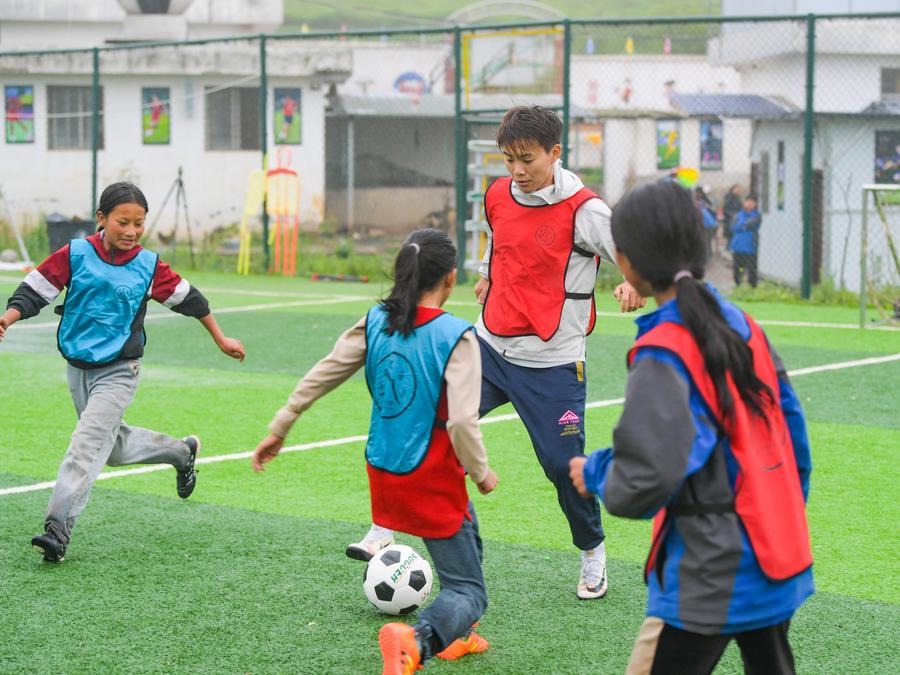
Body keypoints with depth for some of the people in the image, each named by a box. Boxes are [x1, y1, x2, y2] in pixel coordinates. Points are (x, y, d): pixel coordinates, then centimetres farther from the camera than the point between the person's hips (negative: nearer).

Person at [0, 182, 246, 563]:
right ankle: (180, 452, 44)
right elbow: (34, 291, -7)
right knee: (114, 446, 19)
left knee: (86, 445, -17)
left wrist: (221, 340, 15)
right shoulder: (75, 255, -7)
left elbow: (188, 299, 7)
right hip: (78, 370, 3)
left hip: (117, 373, -3)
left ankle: (58, 528, -20)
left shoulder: (149, 266, -6)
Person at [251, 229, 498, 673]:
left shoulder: (375, 322, 0)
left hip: (382, 473, 7)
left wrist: (279, 429, 13)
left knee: (466, 532, 33)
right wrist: (481, 473, -6)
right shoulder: (456, 337, -16)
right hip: (433, 482, -7)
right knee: (468, 593, 0)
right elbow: (462, 421, -22)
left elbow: (323, 373, 3)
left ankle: (457, 636, 35)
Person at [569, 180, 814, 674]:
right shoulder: (740, 323, 5)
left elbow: (643, 482, -22)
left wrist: (594, 473, -1)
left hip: (711, 579, -8)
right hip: (776, 559, 8)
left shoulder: (663, 353, -18)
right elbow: (790, 423, 12)